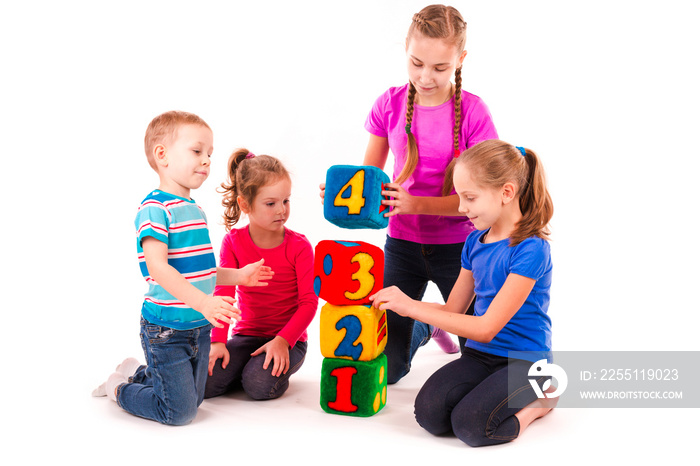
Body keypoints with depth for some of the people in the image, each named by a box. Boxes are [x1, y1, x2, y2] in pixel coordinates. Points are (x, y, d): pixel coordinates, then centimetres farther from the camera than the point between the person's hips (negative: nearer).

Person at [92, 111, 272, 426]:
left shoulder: (195, 210, 11)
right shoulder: (154, 208, -16)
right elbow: (158, 268, -26)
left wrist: (238, 276, 10)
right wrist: (202, 302, -33)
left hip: (199, 327, 8)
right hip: (166, 329, -8)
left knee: (192, 401, 19)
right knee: (179, 412, -4)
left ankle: (137, 374, 38)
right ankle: (121, 389, 19)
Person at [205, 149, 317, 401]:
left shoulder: (299, 246, -7)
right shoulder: (233, 241, -1)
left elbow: (309, 302, -11)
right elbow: (223, 292, -10)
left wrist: (283, 340, -25)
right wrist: (218, 342, -22)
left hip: (289, 339, -2)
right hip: (246, 335, 3)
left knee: (260, 385, -30)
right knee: (205, 382, -20)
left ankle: (278, 371, 4)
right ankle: (248, 365, 8)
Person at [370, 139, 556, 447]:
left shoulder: (530, 249, -19)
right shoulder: (475, 242, 6)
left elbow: (486, 328, -20)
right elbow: (453, 309, 14)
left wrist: (412, 307, -19)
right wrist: (399, 303, -1)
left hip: (523, 361, -6)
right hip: (479, 355, 6)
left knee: (470, 425, -28)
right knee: (429, 412, -19)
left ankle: (539, 399, 0)